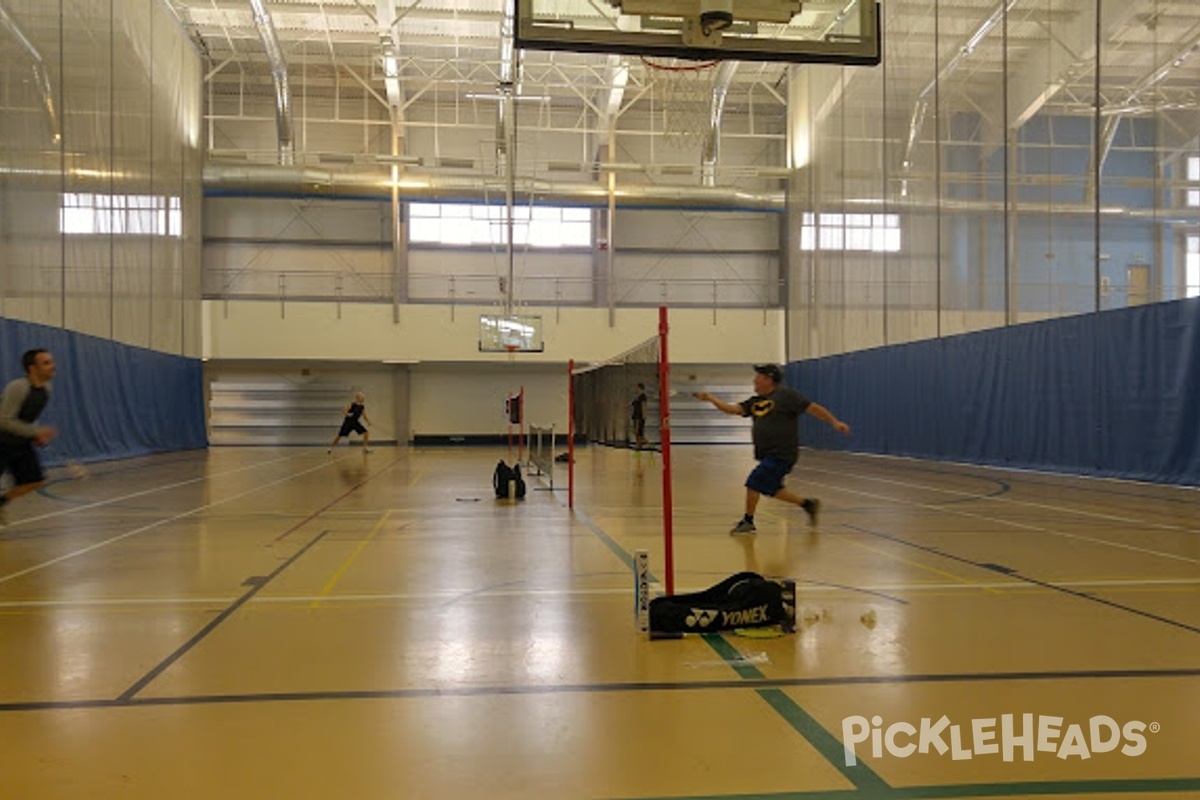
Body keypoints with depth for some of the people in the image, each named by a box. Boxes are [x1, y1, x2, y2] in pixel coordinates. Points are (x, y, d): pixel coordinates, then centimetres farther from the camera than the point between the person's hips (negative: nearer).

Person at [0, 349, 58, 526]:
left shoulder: (45, 388, 0)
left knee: (36, 481, 4)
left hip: (22, 444, 8)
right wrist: (36, 432, -28)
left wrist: (38, 435, 1)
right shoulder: (18, 388, -25)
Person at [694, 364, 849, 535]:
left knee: (754, 483, -10)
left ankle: (748, 521, 5)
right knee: (772, 489, 15)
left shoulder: (786, 395, -8)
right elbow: (733, 409, 8)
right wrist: (711, 399, -1)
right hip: (767, 456, 9)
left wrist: (834, 422, -13)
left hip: (781, 455, -9)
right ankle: (808, 504, 29)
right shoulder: (755, 402, 14)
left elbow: (813, 408, -9)